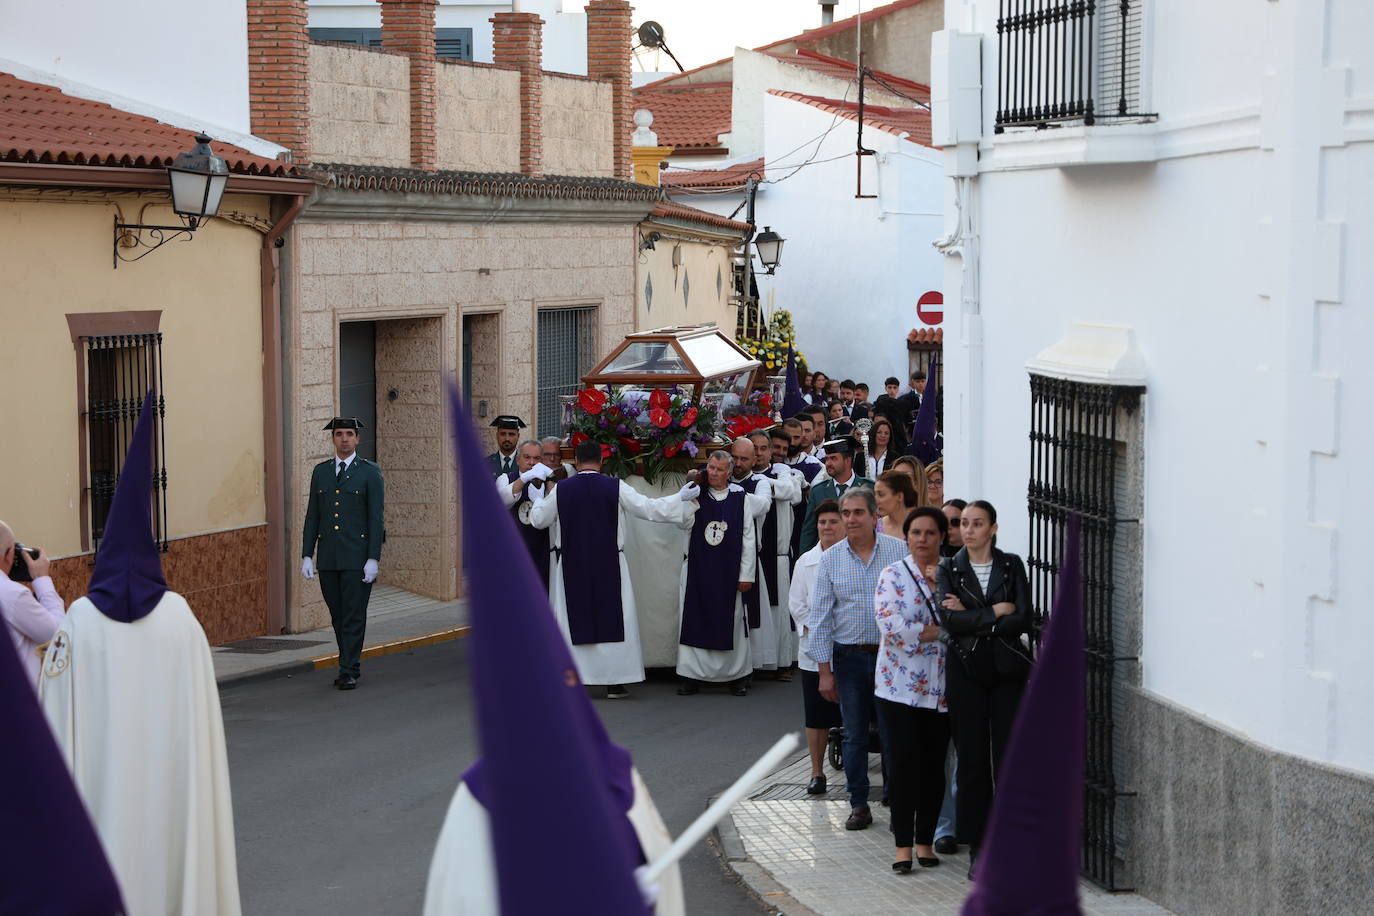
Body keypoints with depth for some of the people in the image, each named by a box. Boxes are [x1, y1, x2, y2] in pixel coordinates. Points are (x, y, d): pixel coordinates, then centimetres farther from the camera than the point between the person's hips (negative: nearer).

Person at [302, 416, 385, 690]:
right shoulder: (321, 471, 10)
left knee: (354, 615, -6)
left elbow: (375, 518, -5)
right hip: (328, 559, 4)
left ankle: (349, 672, -3)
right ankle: (352, 665, 21)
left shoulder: (370, 472, -1)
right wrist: (306, 556, 4)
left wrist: (373, 559, -12)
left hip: (358, 557, -4)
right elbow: (312, 516, 10)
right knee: (338, 616, 10)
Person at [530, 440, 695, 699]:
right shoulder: (616, 488, -7)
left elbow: (537, 520, 9)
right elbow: (650, 509, -6)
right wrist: (681, 498, 6)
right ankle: (614, 682, 5)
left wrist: (541, 498, 29)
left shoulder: (561, 490, -3)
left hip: (571, 568, 1)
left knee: (572, 620, 7)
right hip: (609, 568, -1)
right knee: (612, 619, 6)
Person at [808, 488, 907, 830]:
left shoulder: (900, 551, -2)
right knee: (854, 737, 6)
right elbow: (821, 617, 5)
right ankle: (859, 805, 15)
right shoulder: (830, 559, 3)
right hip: (849, 657, 2)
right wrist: (825, 670, 1)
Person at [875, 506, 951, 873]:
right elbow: (891, 626, -13)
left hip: (942, 688, 3)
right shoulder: (893, 576, 0)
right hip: (900, 686, -2)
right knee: (903, 763, -5)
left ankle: (925, 841, 17)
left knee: (934, 765, 7)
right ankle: (903, 845, 1)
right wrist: (940, 630, -10)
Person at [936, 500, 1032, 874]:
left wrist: (971, 618, -9)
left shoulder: (1011, 566, 6)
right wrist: (997, 612, -9)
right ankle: (977, 848, 9)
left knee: (1008, 758, -3)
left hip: (1007, 670, 0)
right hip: (967, 671, 0)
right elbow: (950, 621, -10)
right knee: (971, 759, 2)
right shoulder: (950, 569, 6)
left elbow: (1023, 620, -7)